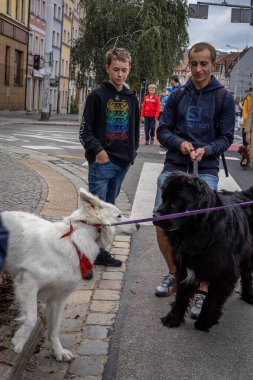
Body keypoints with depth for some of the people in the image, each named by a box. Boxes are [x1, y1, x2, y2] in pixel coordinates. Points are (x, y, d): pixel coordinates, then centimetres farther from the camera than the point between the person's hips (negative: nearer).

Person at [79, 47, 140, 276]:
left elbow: (135, 129, 20)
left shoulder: (131, 98, 12)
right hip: (101, 162, -5)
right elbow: (85, 130, -6)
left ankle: (99, 252, 22)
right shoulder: (97, 96, -4)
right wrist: (98, 150, -20)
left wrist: (132, 153, 9)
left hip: (122, 163, 6)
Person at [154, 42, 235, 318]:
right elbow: (163, 131, 8)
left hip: (205, 170, -3)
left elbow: (226, 137, 2)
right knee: (162, 224, 2)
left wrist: (206, 149, -17)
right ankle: (174, 274, 25)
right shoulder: (177, 96, 9)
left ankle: (203, 292, 1)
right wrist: (180, 143, -12)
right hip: (174, 167, 3)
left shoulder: (224, 98, 3)